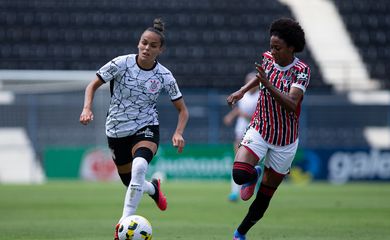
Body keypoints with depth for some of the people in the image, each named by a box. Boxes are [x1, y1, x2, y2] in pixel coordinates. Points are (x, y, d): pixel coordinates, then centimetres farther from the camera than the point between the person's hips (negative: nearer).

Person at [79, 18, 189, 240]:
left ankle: (125, 221, -32)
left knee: (139, 167, -34)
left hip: (146, 128, -2)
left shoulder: (165, 76, -9)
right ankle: (153, 188, 51)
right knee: (130, 182, 12)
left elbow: (183, 110, 0)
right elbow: (93, 86, -3)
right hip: (117, 130, 2)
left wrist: (178, 133, -18)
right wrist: (87, 109, -21)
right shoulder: (121, 64, -13)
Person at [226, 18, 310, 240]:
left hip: (285, 141, -2)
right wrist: (242, 91, 14)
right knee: (240, 175, -23)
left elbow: (291, 104, -33)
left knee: (264, 196, 7)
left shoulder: (302, 71, -19)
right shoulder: (268, 58, -5)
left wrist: (267, 84, -43)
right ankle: (253, 175, 14)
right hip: (259, 130, 2)